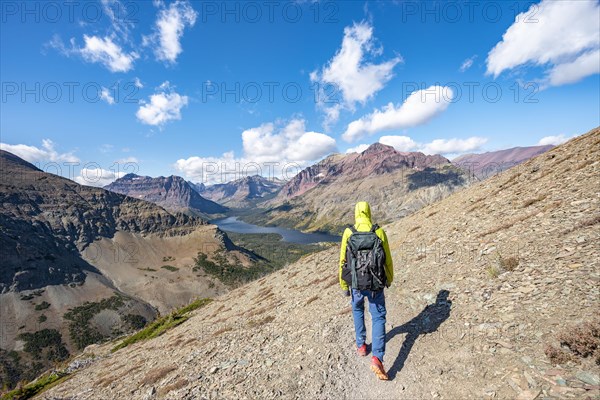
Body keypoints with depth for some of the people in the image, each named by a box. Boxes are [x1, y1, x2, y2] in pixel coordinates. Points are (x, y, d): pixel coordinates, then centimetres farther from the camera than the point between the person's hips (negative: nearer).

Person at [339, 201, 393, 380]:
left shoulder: (348, 233, -10)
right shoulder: (379, 232, -9)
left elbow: (343, 261, -6)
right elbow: (388, 260, 0)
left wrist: (344, 285, 7)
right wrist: (389, 279, 18)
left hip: (356, 284, 1)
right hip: (375, 285, -1)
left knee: (358, 310, 28)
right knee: (379, 317, 14)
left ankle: (361, 345, 39)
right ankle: (377, 357, 2)